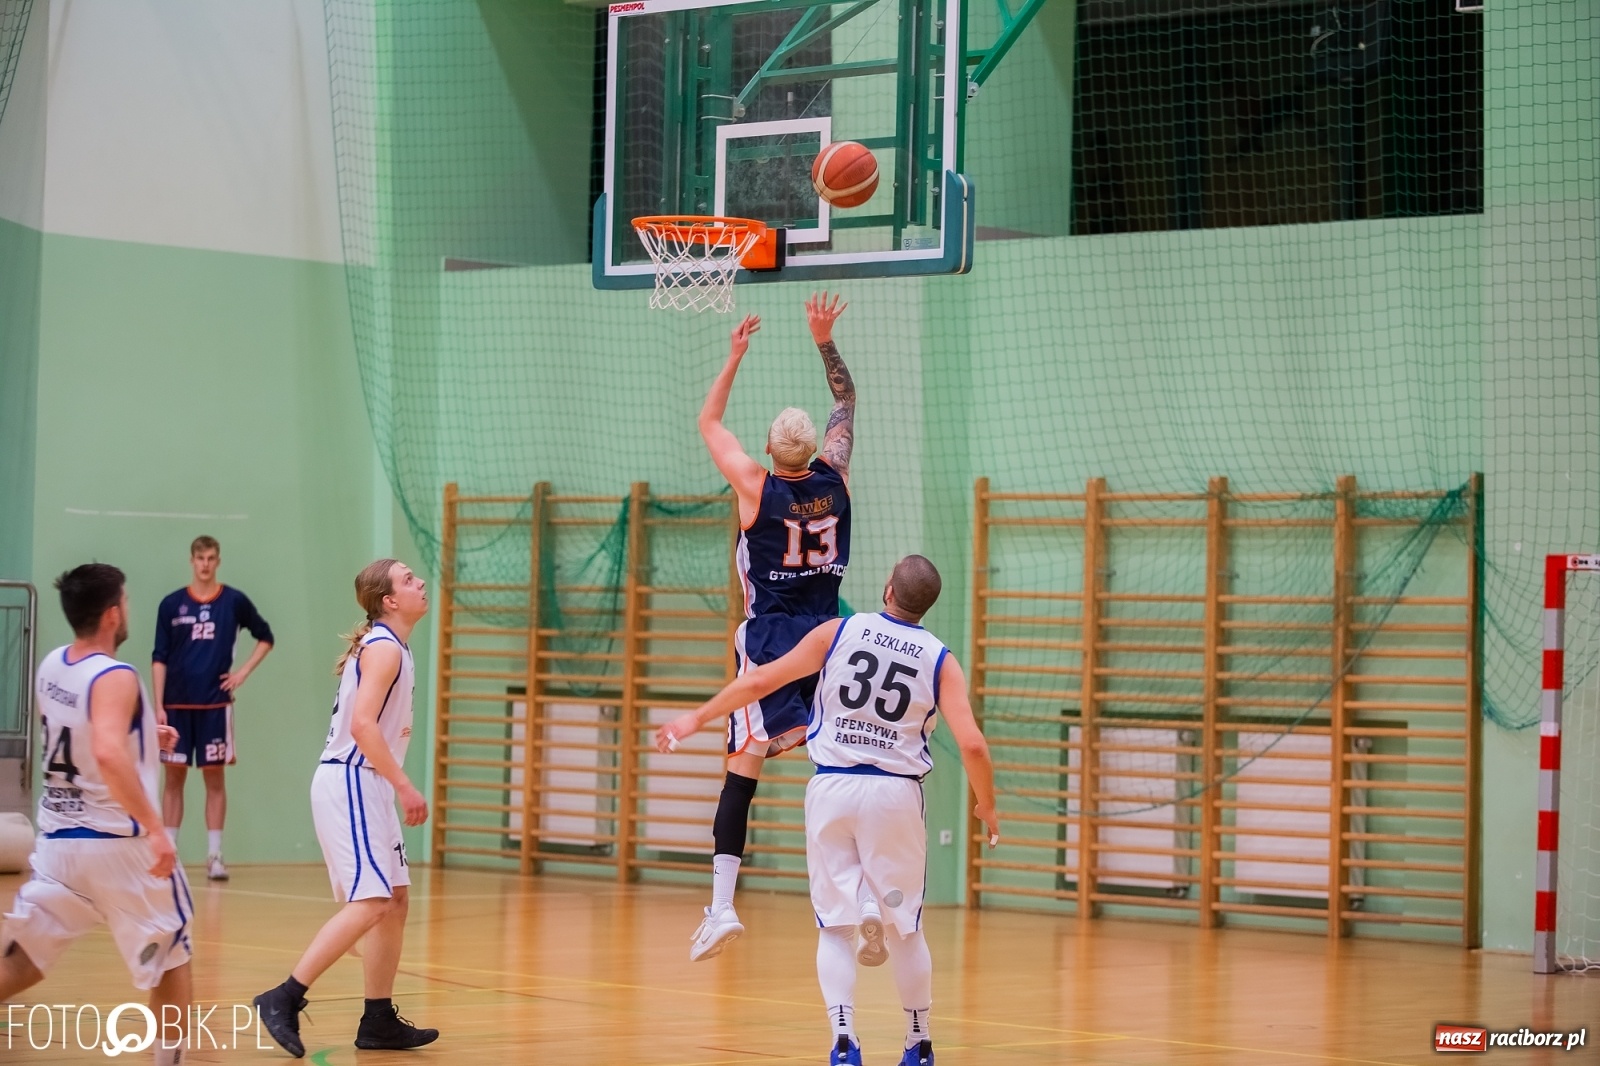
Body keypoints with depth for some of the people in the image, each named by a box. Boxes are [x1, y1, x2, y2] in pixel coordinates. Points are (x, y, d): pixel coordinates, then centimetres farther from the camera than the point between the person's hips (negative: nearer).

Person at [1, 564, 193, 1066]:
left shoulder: (50, 667, 6)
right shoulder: (115, 677, -17)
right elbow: (108, 754, -33)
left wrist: (144, 736, 21)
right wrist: (155, 829, -31)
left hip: (58, 840, 6)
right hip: (119, 842, -6)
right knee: (171, 956, 15)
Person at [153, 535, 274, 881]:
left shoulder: (234, 601, 2)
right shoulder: (171, 605, 2)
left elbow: (265, 636, 14)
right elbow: (159, 658, 2)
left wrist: (244, 672, 1)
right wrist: (158, 705, -5)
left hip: (215, 703, 0)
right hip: (177, 703, 0)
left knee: (214, 777, 3)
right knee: (174, 776, 3)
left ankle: (215, 856, 5)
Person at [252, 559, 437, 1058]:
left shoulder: (390, 647, 17)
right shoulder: (384, 648, -13)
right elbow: (362, 724, -24)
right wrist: (405, 786, -23)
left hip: (365, 786, 10)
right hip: (348, 783, -10)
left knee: (394, 901, 11)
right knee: (370, 902, -17)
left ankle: (379, 1021, 15)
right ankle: (284, 998, -18)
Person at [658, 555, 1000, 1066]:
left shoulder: (837, 633, 1)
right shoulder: (940, 661, -1)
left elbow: (759, 681, 2)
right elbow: (972, 744, -9)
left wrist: (695, 719, 13)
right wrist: (987, 807, 8)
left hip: (832, 789, 0)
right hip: (895, 793, 0)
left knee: (836, 927, 6)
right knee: (904, 927, 14)